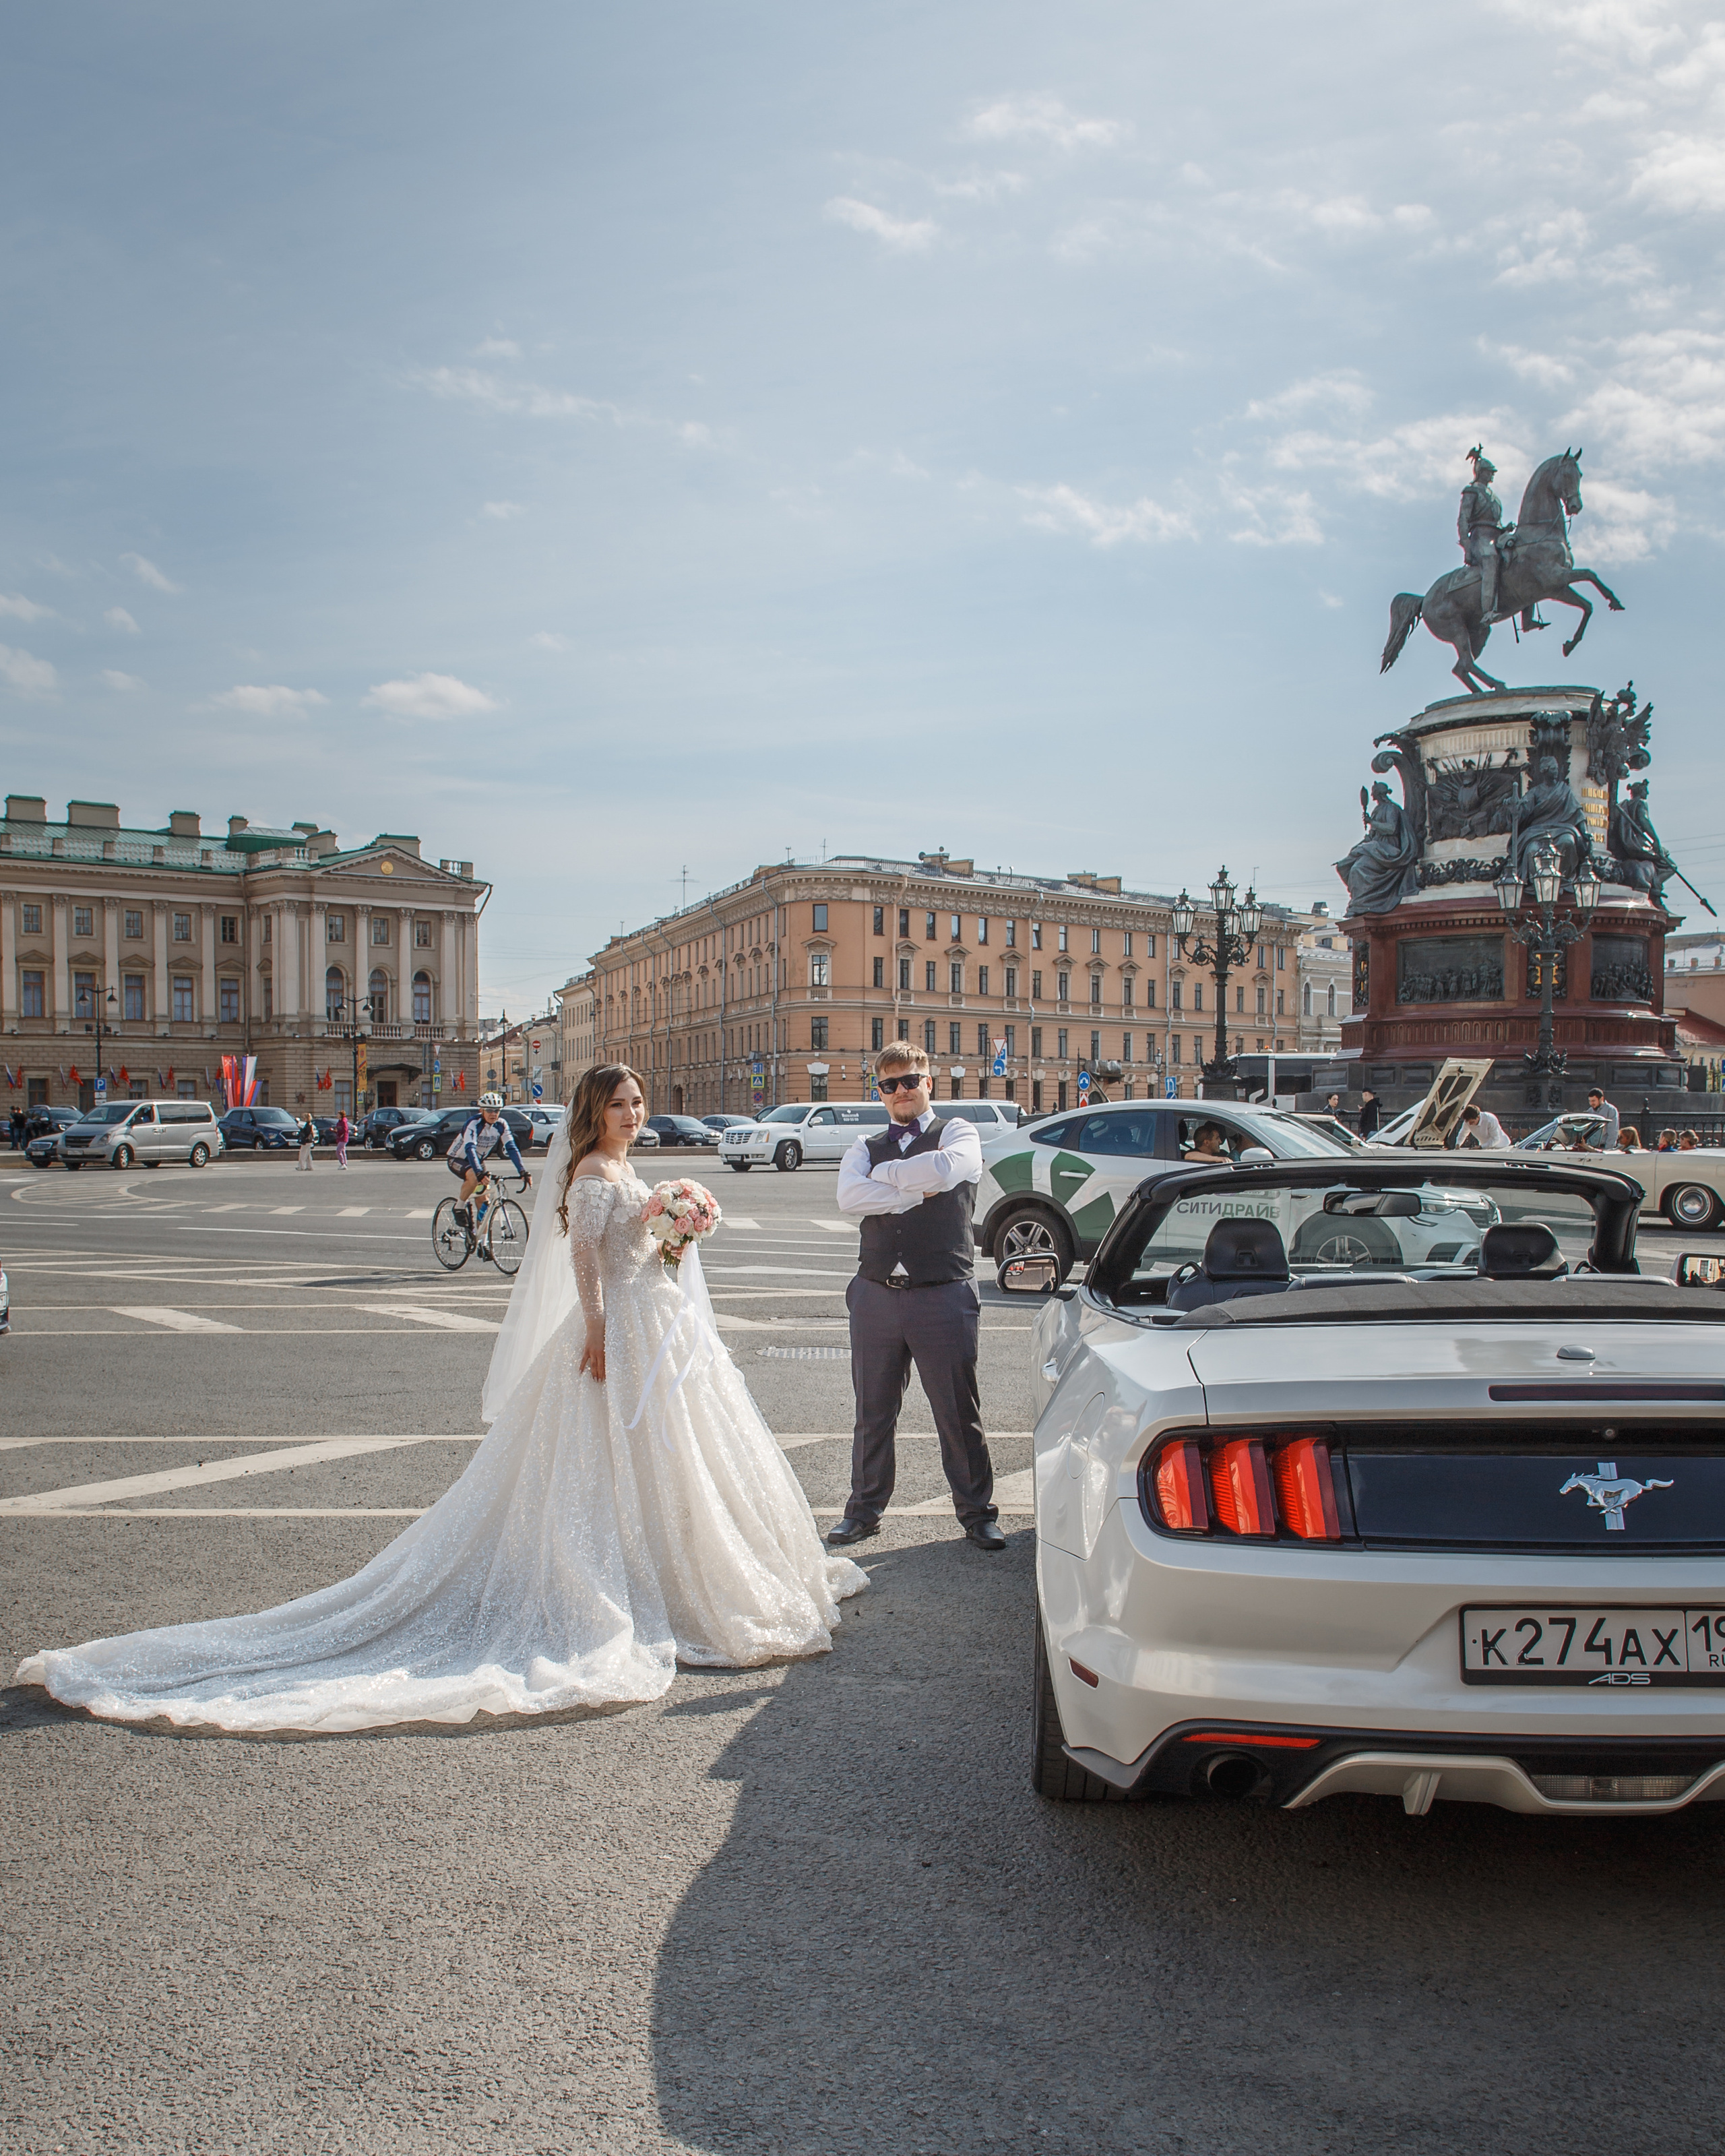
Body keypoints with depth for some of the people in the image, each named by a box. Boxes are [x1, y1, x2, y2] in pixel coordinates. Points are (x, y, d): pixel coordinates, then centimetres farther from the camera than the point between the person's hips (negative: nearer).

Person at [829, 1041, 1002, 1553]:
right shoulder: (866, 1147, 11)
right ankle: (864, 1511, 27)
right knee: (873, 1413, 13)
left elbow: (947, 1170, -21)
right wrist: (918, 1191, -14)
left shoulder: (957, 1134, 3)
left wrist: (884, 1174, -7)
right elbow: (849, 1197, -9)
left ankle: (976, 1513, 20)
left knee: (960, 1414, 6)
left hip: (944, 1295, -3)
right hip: (876, 1295, 3)